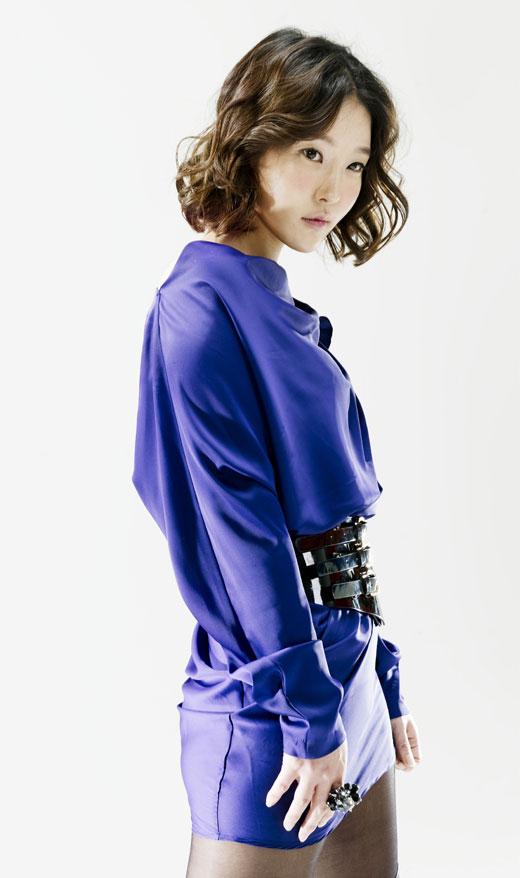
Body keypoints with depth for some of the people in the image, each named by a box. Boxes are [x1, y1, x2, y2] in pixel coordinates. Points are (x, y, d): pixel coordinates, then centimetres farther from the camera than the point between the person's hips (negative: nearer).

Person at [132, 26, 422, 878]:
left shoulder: (286, 311, 11)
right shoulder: (201, 305, -15)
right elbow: (240, 526, -19)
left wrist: (384, 689, 16)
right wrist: (309, 718, -18)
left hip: (348, 670, 9)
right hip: (272, 700, -8)